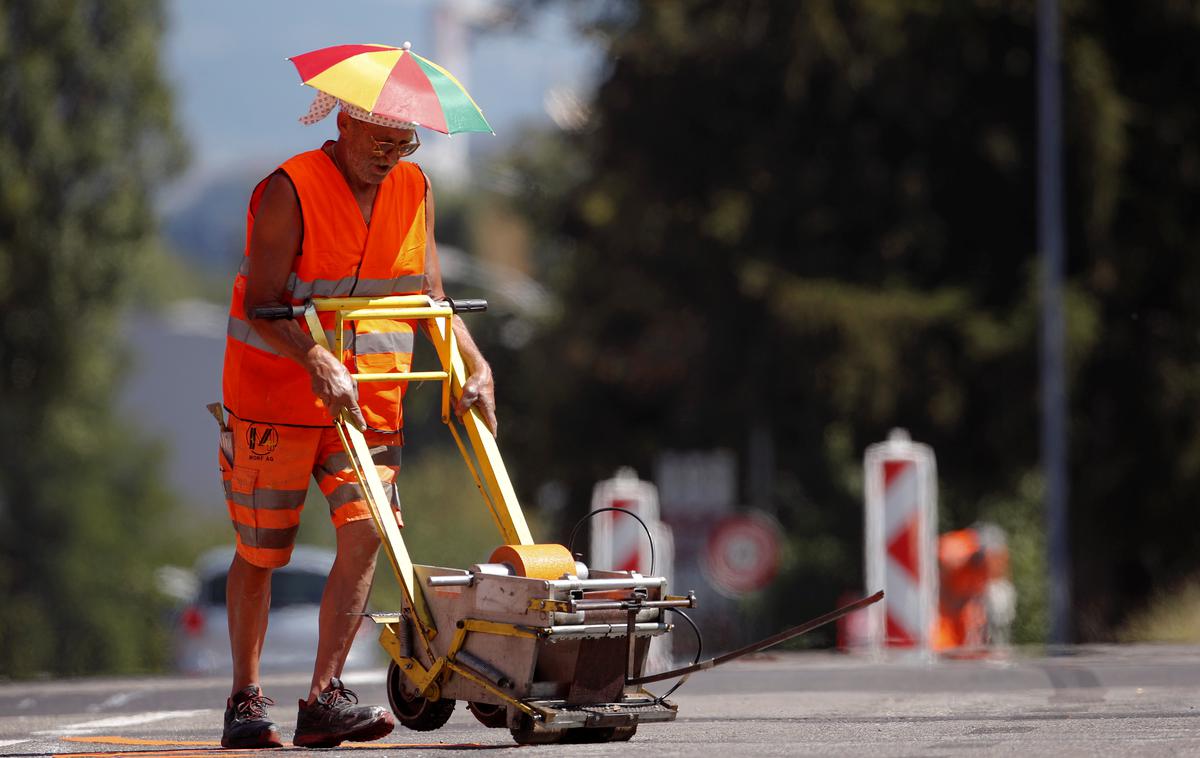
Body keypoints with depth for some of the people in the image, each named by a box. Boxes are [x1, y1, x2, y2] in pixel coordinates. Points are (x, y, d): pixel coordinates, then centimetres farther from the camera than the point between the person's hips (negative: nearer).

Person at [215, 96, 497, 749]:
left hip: (370, 400, 4)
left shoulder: (413, 190, 6)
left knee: (365, 530, -14)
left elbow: (430, 296, 8)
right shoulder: (289, 191, -13)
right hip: (277, 395, -4)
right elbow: (262, 304, -20)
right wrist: (318, 363, -35)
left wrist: (475, 367, -7)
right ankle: (245, 703, 17)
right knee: (261, 551, 4)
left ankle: (324, 697, -15)